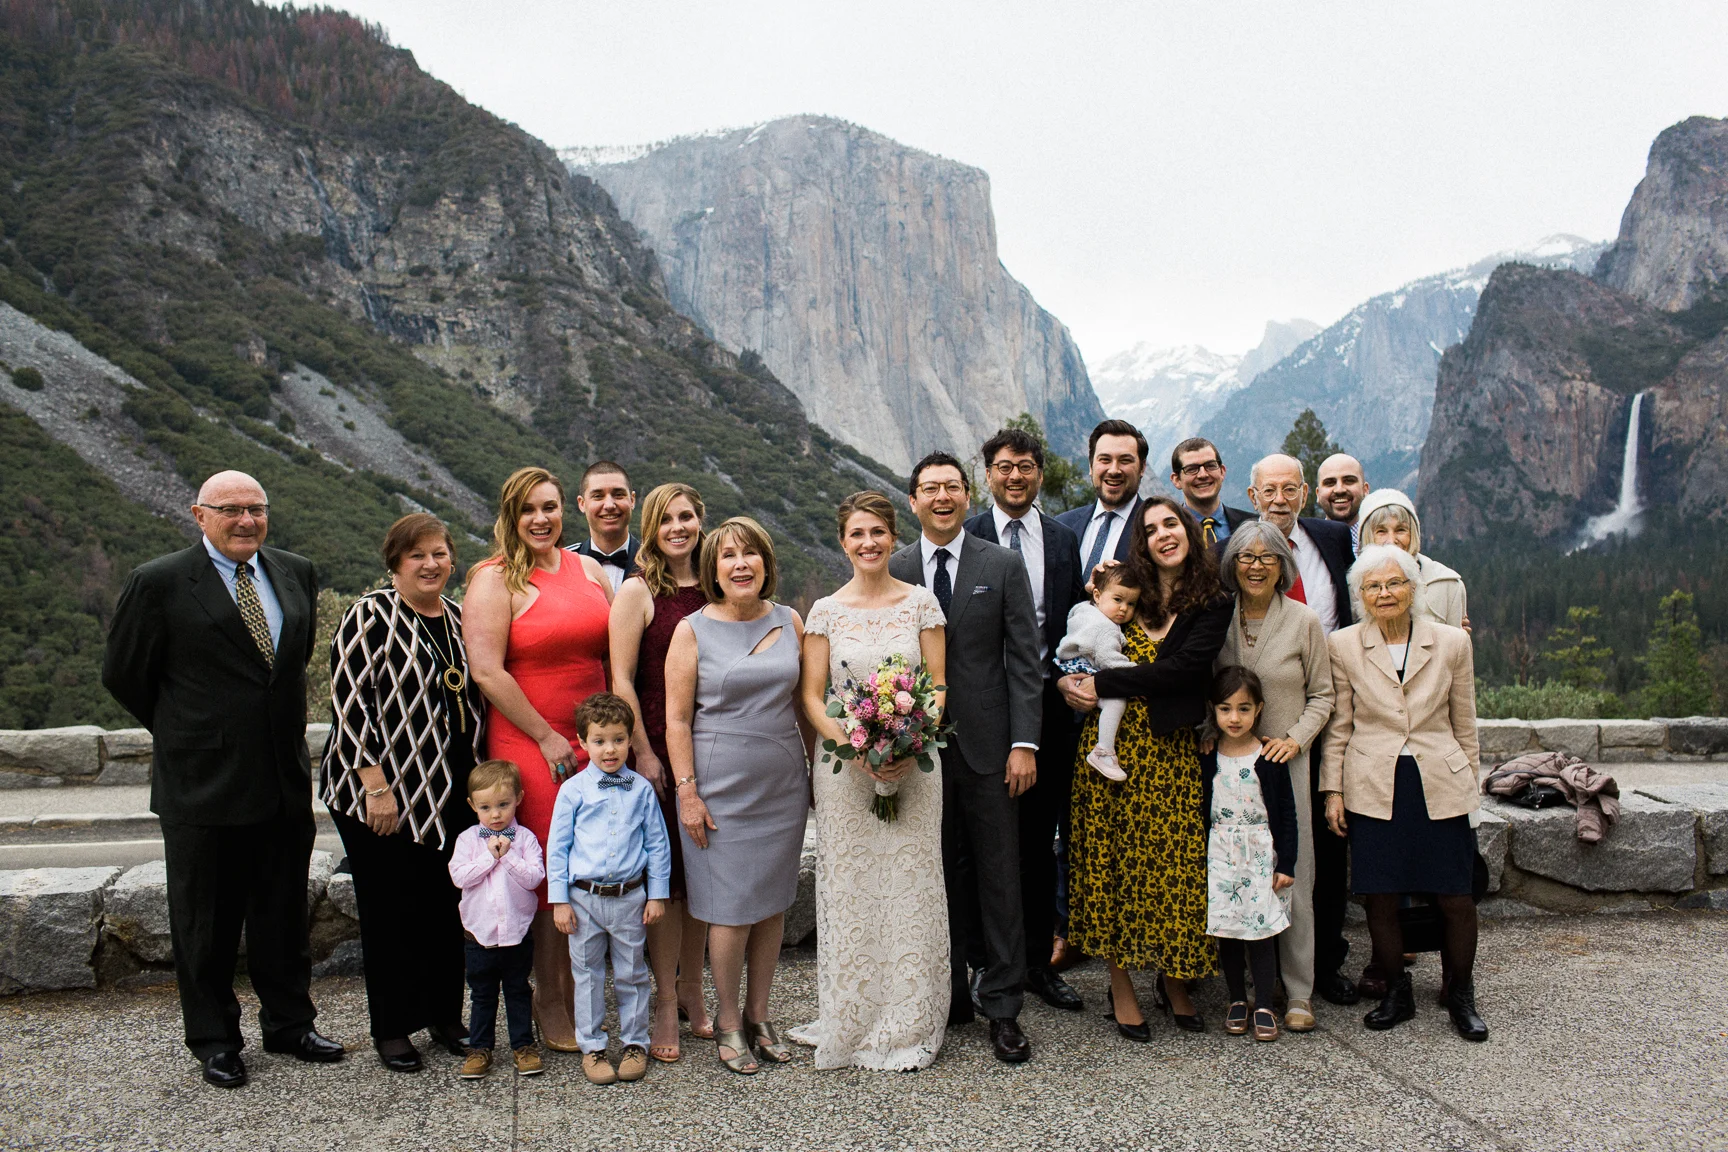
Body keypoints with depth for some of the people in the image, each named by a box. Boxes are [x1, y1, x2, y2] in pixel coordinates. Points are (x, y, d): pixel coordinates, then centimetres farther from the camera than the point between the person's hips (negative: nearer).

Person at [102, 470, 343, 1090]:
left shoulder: (297, 573, 4)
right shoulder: (158, 583, -10)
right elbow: (123, 674, -1)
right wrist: (184, 732, 6)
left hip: (285, 782, 4)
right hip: (202, 785, -4)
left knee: (284, 913, 15)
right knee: (206, 921, 11)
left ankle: (289, 1023, 31)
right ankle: (213, 1040, 27)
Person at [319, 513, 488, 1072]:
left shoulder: (460, 618, 10)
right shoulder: (370, 617, -9)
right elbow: (348, 704, -14)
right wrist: (376, 785, -18)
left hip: (453, 794, 6)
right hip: (383, 795, -5)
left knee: (448, 905, 11)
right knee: (391, 909, 4)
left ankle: (446, 1016, 26)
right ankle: (391, 1028, 19)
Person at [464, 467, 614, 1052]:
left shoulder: (589, 569, 11)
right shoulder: (494, 579, -5)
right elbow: (486, 671, -13)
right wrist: (547, 738, -12)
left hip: (595, 740, 5)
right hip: (527, 743, -5)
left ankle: (576, 989, 24)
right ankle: (548, 999, 18)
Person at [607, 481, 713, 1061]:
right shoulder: (637, 590, -4)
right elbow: (621, 680, -7)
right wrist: (642, 752, -11)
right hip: (657, 750, -4)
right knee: (665, 874, 1)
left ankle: (692, 989, 27)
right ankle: (666, 1004, 14)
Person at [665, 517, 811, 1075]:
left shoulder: (789, 622, 6)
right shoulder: (692, 630, -4)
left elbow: (804, 703, 12)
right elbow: (677, 719, -5)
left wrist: (818, 766, 10)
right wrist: (687, 791, -10)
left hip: (783, 785, 4)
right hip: (722, 787, -3)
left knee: (773, 901, 11)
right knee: (732, 907, 1)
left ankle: (759, 1015, 26)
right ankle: (728, 1023, 19)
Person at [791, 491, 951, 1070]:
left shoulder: (921, 603, 3)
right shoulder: (826, 611, 3)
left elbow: (939, 686, 2)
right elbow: (813, 696, 1)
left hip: (914, 763, 0)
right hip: (845, 765, 0)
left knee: (910, 887, 3)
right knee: (850, 889, 4)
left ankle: (908, 1026, 16)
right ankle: (852, 1023, 17)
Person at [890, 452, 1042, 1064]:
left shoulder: (1003, 565, 2)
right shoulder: (894, 570, 5)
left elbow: (1024, 661, -1)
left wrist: (1024, 743, -8)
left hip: (987, 745, -1)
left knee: (999, 877, 3)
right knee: (939, 875, 9)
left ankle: (1002, 1007, 14)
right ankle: (952, 995, 23)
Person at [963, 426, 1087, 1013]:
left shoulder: (1064, 540, 9)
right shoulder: (965, 539, -1)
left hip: (1048, 702, 3)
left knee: (1040, 839, 12)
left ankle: (1038, 961, 24)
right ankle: (987, 964, 19)